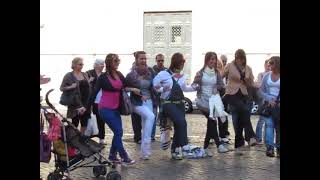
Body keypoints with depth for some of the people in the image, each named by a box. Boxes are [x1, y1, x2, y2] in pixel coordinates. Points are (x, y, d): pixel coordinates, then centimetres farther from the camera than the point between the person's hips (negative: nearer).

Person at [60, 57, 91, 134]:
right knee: (75, 124, 1)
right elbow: (62, 88, -3)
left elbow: (89, 88, 12)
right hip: (75, 104, -5)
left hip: (86, 104, 5)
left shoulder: (85, 75, 11)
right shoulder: (68, 76, -3)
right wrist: (70, 87, -21)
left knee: (84, 124, 8)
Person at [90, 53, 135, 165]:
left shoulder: (120, 75, 6)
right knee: (118, 131, -8)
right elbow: (95, 92, -5)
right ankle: (124, 157, 0)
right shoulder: (103, 77, -7)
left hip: (115, 108, 6)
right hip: (105, 109, -6)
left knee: (118, 132, 8)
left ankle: (112, 155, 22)